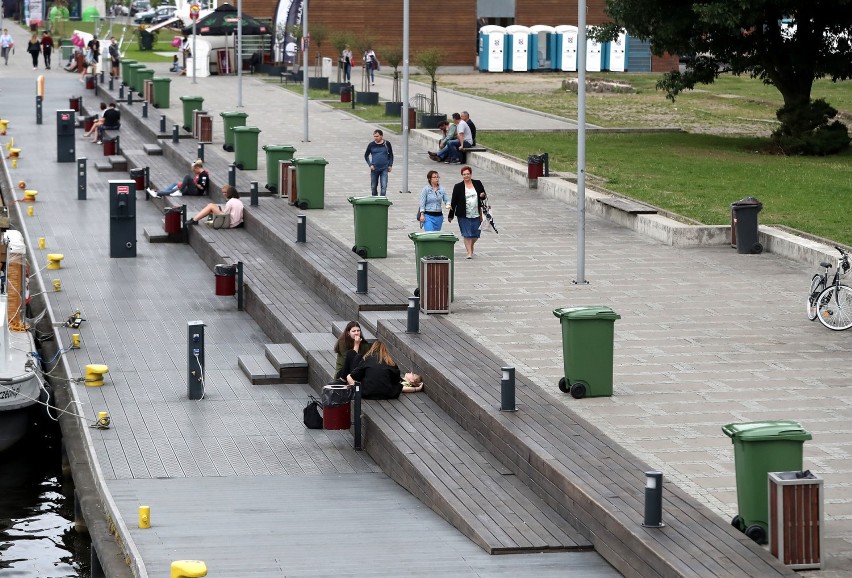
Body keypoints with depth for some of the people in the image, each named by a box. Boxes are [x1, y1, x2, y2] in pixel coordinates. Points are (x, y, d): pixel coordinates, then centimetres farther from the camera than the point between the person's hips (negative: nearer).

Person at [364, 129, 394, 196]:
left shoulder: (386, 144, -1)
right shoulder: (371, 145, -1)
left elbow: (390, 155, 12)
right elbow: (366, 155, 10)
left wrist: (390, 165, 4)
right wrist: (370, 164, -3)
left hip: (384, 169, -1)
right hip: (374, 169, 1)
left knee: (384, 186, -11)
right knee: (373, 187, 10)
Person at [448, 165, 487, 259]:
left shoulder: (478, 184, 5)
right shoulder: (458, 187, -1)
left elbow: (484, 196, 16)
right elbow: (454, 201, 2)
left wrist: (483, 195, -10)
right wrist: (451, 215, 4)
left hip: (476, 214, 3)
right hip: (464, 215, -3)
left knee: (476, 234, 8)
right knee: (467, 234, -6)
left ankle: (470, 247, 36)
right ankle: (469, 252, -2)